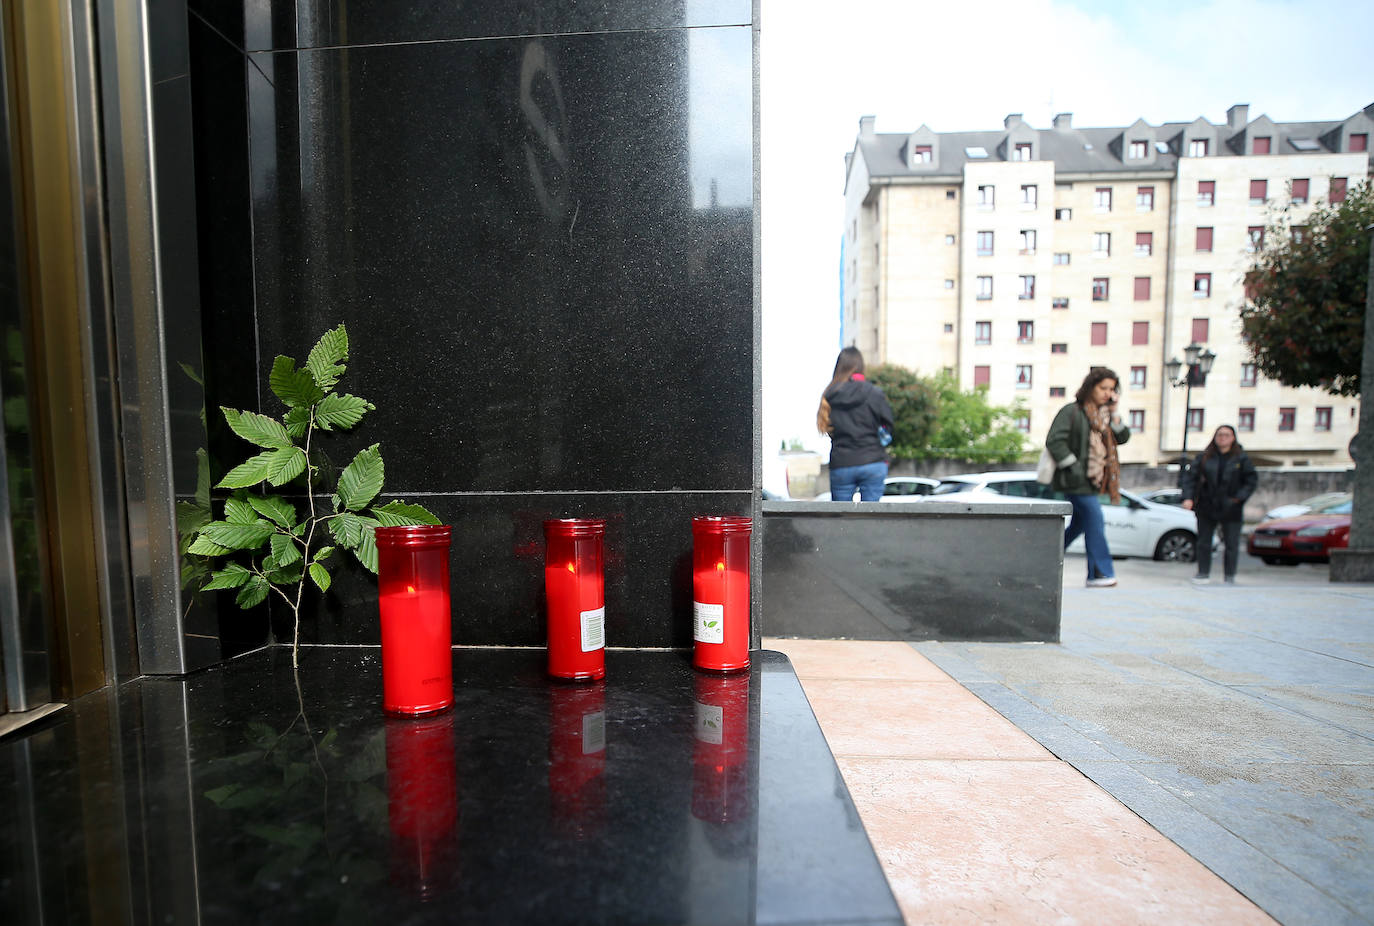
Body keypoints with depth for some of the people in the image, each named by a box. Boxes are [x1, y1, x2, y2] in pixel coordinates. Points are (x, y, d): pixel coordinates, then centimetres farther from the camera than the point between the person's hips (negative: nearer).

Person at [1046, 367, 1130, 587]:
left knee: (1079, 524, 14)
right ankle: (1100, 574, -6)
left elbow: (1123, 437, 8)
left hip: (1092, 480, 9)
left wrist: (1113, 413, -3)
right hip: (1077, 480, -9)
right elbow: (1054, 440, -15)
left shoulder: (1104, 415, 15)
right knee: (1094, 519, -12)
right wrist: (1072, 466, -18)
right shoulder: (1072, 411, -8)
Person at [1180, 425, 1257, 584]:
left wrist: (1239, 498, -10)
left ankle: (1230, 577, 16)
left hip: (1231, 510, -1)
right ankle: (1203, 573, 21)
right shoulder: (1204, 457, 3)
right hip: (1206, 508, 1)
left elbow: (1252, 479, 1)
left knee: (1232, 545, 4)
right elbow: (1190, 476, 2)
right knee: (1203, 543, 9)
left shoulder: (1241, 458, 1)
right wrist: (1188, 497, -9)